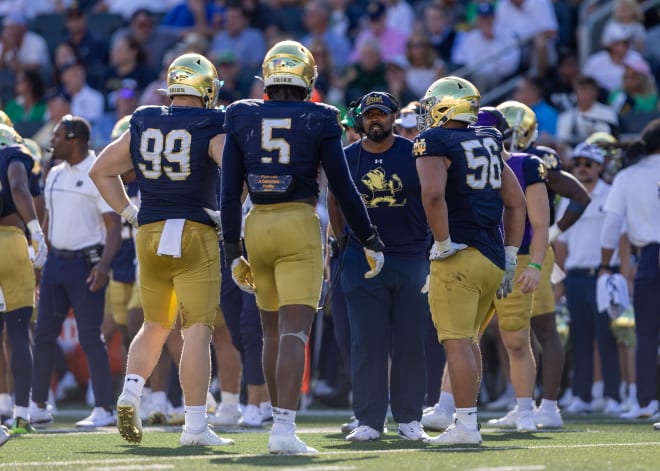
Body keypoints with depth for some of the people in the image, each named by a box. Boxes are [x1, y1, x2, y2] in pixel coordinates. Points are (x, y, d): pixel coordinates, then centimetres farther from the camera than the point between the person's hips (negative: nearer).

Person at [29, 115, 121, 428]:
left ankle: (104, 409, 0)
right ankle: (38, 407, 15)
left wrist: (104, 264, -26)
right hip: (56, 261, 7)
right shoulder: (55, 175, 13)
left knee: (90, 337, -6)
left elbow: (114, 226, -14)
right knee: (44, 334, 7)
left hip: (85, 262, -7)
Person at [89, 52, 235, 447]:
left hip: (149, 235, 5)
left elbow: (101, 170, 16)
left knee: (156, 326, 20)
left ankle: (131, 393, 1)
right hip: (196, 235, -5)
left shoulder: (142, 126, 8)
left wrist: (130, 213, 16)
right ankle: (195, 425, -8)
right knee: (198, 332, -4)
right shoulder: (211, 129, -7)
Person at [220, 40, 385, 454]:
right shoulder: (320, 121, -2)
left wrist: (233, 251, 10)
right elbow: (344, 189, 0)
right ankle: (284, 428, -19)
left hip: (257, 226, 3)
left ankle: (282, 419, 26)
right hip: (300, 226, -3)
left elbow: (231, 192, 4)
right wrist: (371, 241, 10)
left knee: (273, 331, 18)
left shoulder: (242, 118, 4)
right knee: (294, 333, -9)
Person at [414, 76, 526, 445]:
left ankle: (466, 425, -10)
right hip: (493, 259, 7)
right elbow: (516, 203, 17)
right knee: (468, 338, 17)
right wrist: (510, 258, 18)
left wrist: (444, 243, -14)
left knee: (457, 341, -6)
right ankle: (464, 416, 20)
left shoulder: (435, 144, -6)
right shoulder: (489, 143, 16)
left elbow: (433, 194, -25)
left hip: (459, 257, -7)